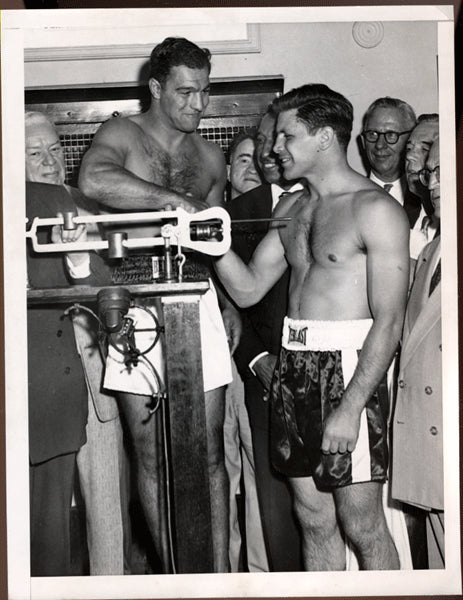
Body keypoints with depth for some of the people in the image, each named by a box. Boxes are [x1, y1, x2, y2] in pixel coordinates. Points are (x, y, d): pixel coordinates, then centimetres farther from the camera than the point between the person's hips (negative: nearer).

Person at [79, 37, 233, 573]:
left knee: (208, 454, 4)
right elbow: (93, 181, -24)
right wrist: (174, 199, -22)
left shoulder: (211, 157, 16)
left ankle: (219, 573, 13)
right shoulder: (122, 134, 1)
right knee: (150, 457, 3)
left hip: (196, 304, 3)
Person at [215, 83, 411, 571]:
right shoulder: (291, 207, 13)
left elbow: (389, 321, -15)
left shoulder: (374, 209, -10)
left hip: (347, 368, -7)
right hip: (291, 367, 7)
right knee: (314, 520, 13)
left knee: (361, 526, 1)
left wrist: (351, 406, -20)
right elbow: (248, 289, 13)